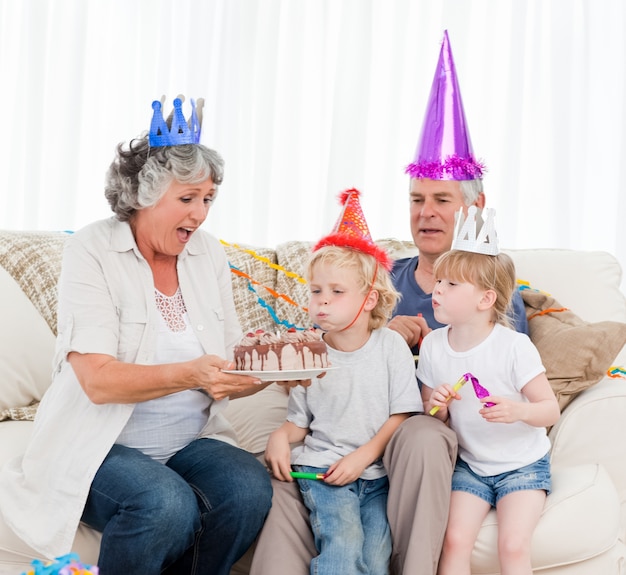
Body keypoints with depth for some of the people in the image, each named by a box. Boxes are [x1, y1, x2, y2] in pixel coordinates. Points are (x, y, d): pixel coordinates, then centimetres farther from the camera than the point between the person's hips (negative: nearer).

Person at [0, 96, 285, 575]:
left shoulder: (208, 253, 8)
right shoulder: (92, 251, -8)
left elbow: (229, 367, 6)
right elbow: (98, 380, -20)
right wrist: (190, 374, -33)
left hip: (192, 441, 5)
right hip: (100, 445, -4)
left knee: (250, 488, -24)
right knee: (167, 504, -32)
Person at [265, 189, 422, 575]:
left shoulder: (390, 345, 0)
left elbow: (402, 416, -1)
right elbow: (300, 420, 10)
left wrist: (362, 456, -12)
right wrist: (281, 436, -12)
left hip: (377, 470, 0)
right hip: (322, 468, 0)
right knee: (342, 541, -23)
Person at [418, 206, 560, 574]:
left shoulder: (514, 346, -17)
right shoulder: (433, 345, -3)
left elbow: (551, 409, -14)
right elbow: (431, 413, 7)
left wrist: (519, 410, -35)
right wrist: (435, 406, -17)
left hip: (523, 464, -3)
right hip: (469, 464, 3)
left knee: (514, 545, -19)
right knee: (455, 540, -14)